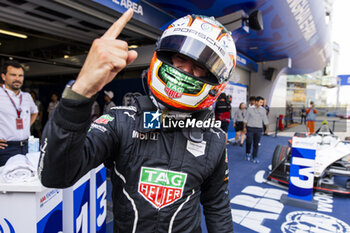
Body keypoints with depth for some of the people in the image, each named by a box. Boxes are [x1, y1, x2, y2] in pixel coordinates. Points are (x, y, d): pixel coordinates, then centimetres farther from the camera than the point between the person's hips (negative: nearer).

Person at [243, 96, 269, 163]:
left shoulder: (263, 110, 5)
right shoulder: (250, 109, -1)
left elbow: (265, 120, 12)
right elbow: (246, 119, 4)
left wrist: (267, 128, 10)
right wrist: (244, 127, 2)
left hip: (259, 129, 2)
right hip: (250, 128, -2)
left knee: (256, 144, 2)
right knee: (249, 142, -1)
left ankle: (254, 157, 12)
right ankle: (248, 153, 25)